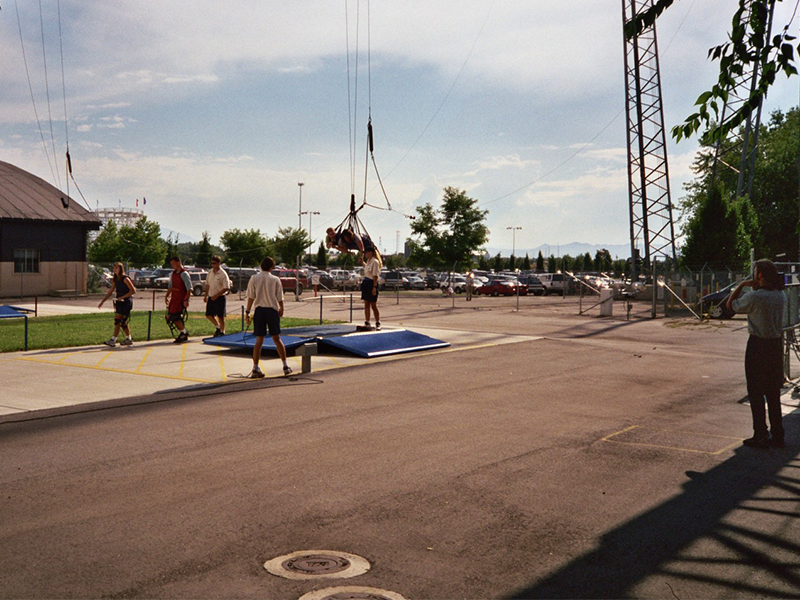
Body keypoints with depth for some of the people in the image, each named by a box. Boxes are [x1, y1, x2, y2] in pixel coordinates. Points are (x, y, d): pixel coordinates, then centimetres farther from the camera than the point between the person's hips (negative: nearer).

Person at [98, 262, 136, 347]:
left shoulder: (125, 279, -12)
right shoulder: (115, 280, 11)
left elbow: (133, 291, -14)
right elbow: (110, 291, 17)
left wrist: (122, 297, -18)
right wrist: (102, 301, 13)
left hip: (126, 302, -8)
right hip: (119, 302, 8)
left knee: (118, 321, -13)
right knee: (123, 322, 12)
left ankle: (113, 340, -13)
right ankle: (128, 339, 22)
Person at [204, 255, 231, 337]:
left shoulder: (223, 274, -14)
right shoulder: (210, 272, 6)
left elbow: (226, 288, -16)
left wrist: (216, 295, -20)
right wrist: (206, 296, 15)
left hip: (220, 297, -6)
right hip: (211, 297, 6)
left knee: (220, 317, 1)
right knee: (208, 315, 9)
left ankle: (222, 332, 15)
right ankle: (218, 327, 31)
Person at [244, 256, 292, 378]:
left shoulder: (254, 278, -1)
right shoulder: (275, 279, -1)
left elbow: (251, 297, -4)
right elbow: (280, 298, 3)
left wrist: (247, 312, 1)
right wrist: (281, 309, 19)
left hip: (259, 310, 0)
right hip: (272, 310, 0)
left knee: (259, 341, 3)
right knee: (277, 339, 9)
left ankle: (255, 369, 1)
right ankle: (285, 366, 11)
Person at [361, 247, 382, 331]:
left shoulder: (375, 262, -14)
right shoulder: (368, 261, 14)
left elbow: (375, 276, -19)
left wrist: (374, 287, -23)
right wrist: (362, 262, 33)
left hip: (372, 283, -9)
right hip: (366, 283, 9)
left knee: (373, 305, -4)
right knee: (366, 304, 9)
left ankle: (377, 324, 3)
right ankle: (367, 323, 14)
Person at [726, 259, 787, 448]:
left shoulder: (754, 297, -18)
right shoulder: (781, 296, 2)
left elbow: (731, 305, -4)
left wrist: (742, 285, 2)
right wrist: (755, 289, 12)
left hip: (757, 346, -6)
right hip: (776, 344, 6)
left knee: (756, 393, 3)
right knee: (773, 393, 13)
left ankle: (760, 436, 6)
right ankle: (777, 436, 17)